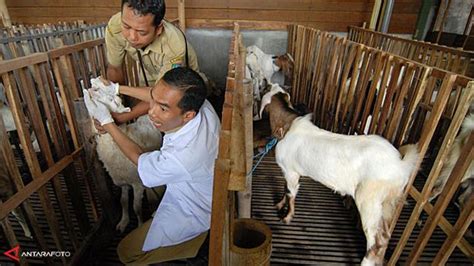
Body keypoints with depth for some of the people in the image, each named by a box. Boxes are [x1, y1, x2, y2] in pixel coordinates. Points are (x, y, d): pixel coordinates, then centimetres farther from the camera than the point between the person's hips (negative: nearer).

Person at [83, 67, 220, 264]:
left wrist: (105, 120, -13)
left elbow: (137, 157, -18)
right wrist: (117, 88, 1)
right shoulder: (202, 105, -26)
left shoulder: (179, 158, -44)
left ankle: (192, 243, 10)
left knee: (126, 251, 9)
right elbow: (160, 96, -2)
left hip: (194, 217, -7)